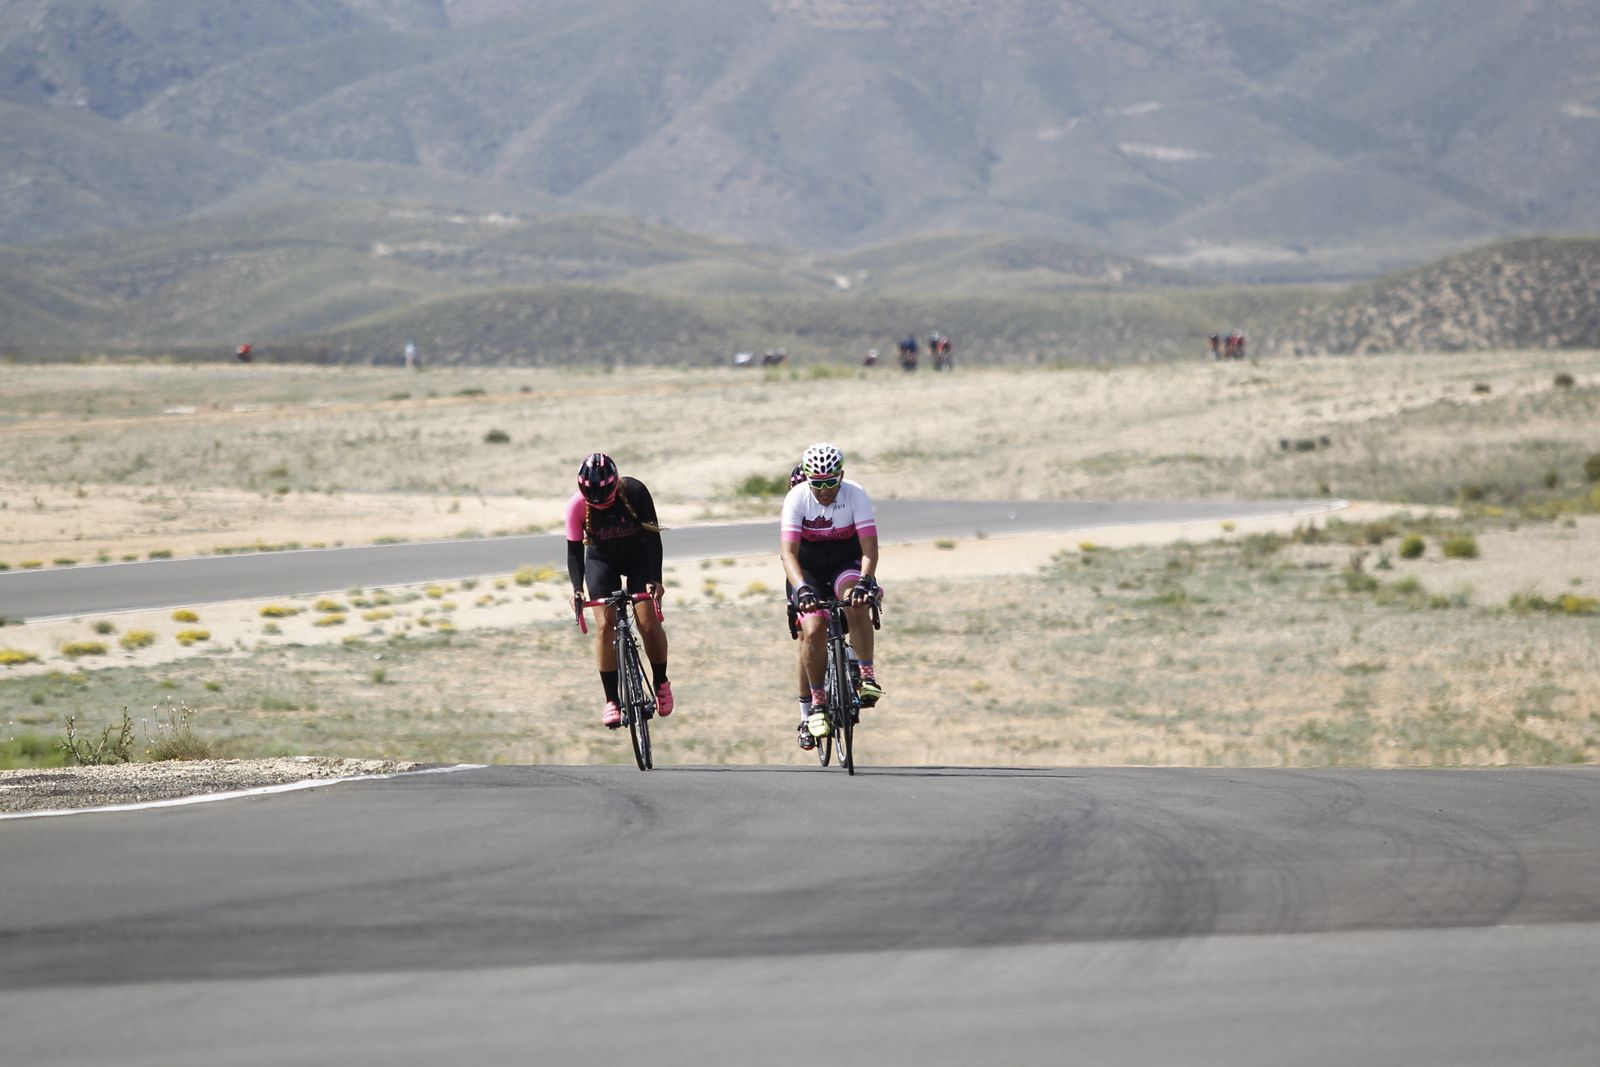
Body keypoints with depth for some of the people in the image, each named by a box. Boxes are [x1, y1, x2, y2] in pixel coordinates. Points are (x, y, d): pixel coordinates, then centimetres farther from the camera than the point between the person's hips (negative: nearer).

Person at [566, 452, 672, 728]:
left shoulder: (635, 493, -30)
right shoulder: (577, 505, -26)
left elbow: (652, 536, -26)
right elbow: (574, 550, -20)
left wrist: (655, 580, -35)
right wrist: (577, 588, -35)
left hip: (639, 558, -1)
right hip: (602, 561, 1)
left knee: (649, 624, -14)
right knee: (605, 625, -15)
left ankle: (661, 683, 11)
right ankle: (612, 700, -9)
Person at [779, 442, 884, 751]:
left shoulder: (855, 495, -20)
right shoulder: (797, 498, -20)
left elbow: (869, 548, -24)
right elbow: (788, 552, -27)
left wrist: (865, 581, -42)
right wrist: (801, 588, -43)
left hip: (846, 566, 0)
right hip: (809, 572, 0)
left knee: (856, 601, -34)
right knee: (813, 630, -21)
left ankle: (868, 676, -27)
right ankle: (814, 706, -6)